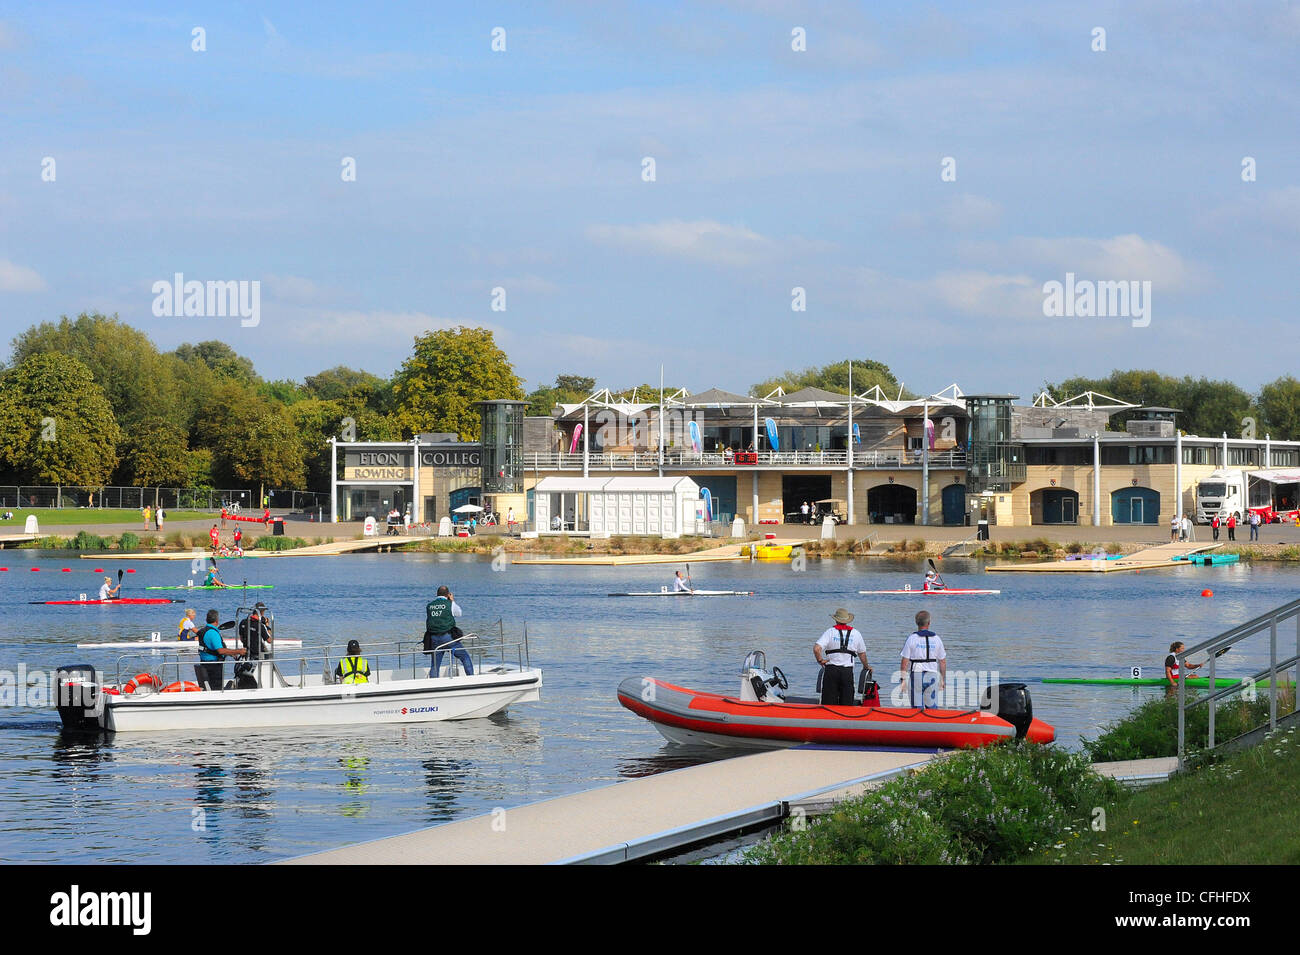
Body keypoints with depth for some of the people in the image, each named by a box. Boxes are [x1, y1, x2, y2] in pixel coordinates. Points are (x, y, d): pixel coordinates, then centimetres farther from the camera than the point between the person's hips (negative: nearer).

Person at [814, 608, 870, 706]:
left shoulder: (830, 632, 0)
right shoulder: (856, 634, 8)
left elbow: (816, 648, -13)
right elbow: (862, 653, 19)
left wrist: (820, 660, 3)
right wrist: (866, 666, 37)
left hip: (831, 670, -1)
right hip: (847, 671, 1)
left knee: (828, 704, 1)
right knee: (846, 704, 4)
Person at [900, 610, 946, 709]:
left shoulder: (912, 638, -3)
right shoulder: (936, 639, 5)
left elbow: (905, 661, -5)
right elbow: (943, 662, 8)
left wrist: (903, 679, 0)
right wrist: (942, 679, 18)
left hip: (916, 675, -2)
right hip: (932, 676, 2)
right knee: (932, 707, 8)